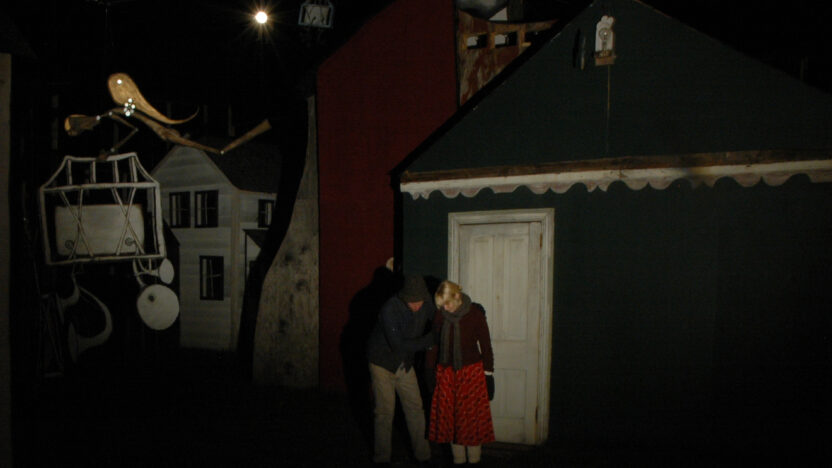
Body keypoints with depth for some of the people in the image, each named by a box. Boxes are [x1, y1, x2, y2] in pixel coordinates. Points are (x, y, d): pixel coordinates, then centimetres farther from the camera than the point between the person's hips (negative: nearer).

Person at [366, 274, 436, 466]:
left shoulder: (426, 304, -12)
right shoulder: (390, 310, -30)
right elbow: (398, 345, -31)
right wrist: (429, 340, -29)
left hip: (405, 363, 5)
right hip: (383, 361, -5)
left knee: (415, 407, 6)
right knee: (385, 410, 0)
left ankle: (422, 454, 17)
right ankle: (381, 457, 14)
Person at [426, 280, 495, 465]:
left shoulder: (474, 313, -10)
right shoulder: (439, 315, -1)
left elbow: (485, 345, -5)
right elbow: (433, 344, 8)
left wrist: (489, 375, -5)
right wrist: (429, 371, 8)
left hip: (471, 371, -3)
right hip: (446, 372, 3)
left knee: (471, 416, -2)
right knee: (449, 416, 5)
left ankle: (474, 458, 11)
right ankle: (458, 458, 17)